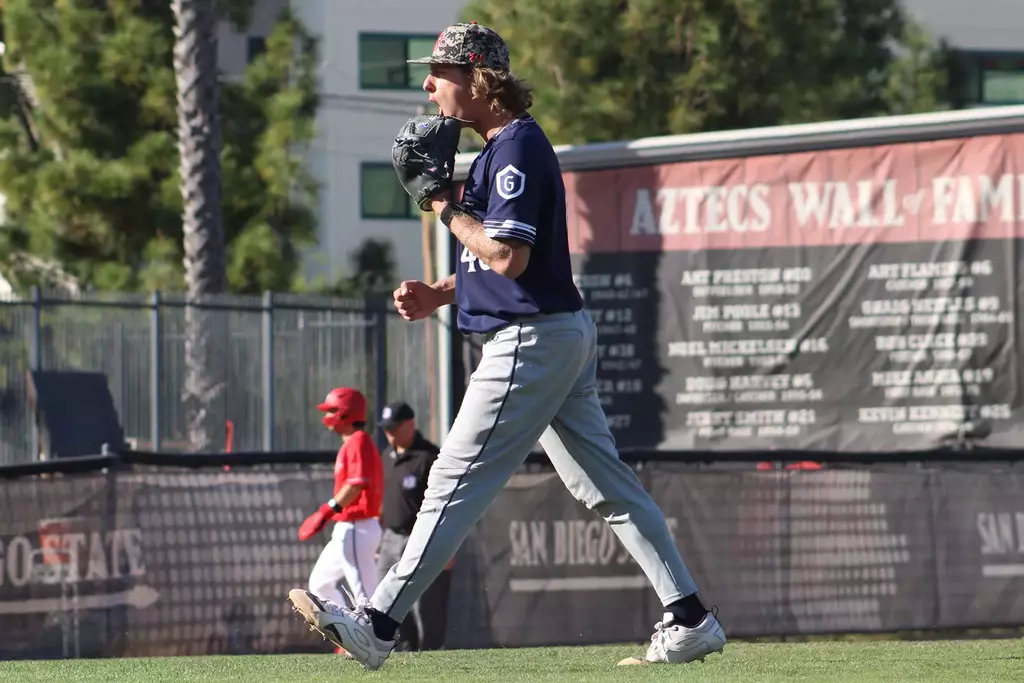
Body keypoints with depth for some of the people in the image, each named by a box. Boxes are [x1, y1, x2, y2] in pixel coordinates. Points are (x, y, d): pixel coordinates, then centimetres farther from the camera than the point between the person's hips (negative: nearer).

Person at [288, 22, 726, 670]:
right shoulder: (505, 146, 17)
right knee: (609, 486, 9)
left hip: (531, 339, -11)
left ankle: (378, 625, -7)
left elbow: (508, 257, -25)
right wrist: (438, 295, 10)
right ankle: (690, 621, 8)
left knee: (457, 482, -8)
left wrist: (447, 209, -13)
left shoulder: (517, 148, -16)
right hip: (565, 334, 11)